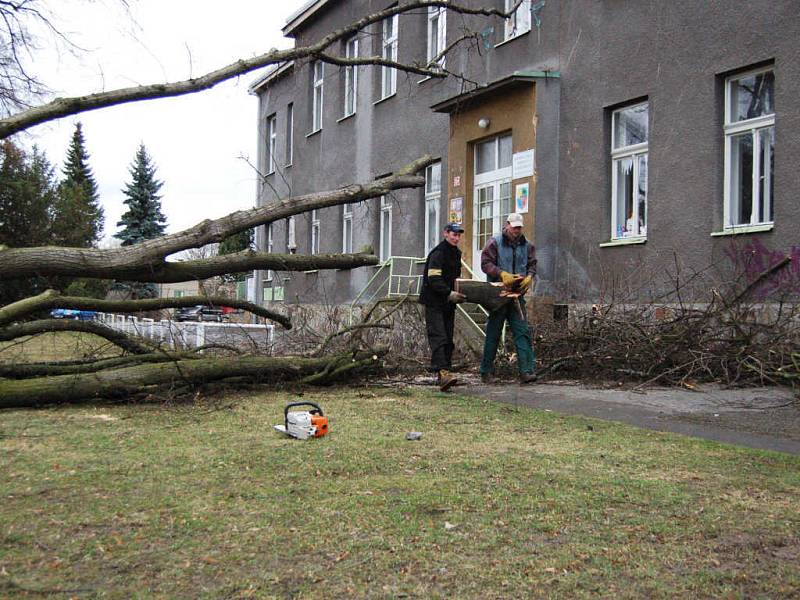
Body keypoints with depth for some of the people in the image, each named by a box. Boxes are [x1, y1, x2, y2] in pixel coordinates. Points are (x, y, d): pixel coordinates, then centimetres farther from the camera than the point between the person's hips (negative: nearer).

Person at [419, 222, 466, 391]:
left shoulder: (456, 254, 16)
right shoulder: (437, 254, -13)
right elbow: (434, 280, -20)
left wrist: (458, 292, 9)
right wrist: (449, 293, -28)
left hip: (449, 303, 9)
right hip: (434, 302, -9)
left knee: (448, 339, 8)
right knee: (438, 337, -17)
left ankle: (446, 373, 13)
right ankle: (443, 372, -27)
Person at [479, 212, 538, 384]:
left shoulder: (526, 245, 10)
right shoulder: (495, 242, -3)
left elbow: (532, 265, 14)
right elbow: (486, 263, -9)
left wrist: (529, 277, -8)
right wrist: (502, 274, -23)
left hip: (517, 294, 4)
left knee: (522, 331, -4)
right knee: (493, 333, 4)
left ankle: (527, 370, -6)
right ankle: (486, 372, 15)